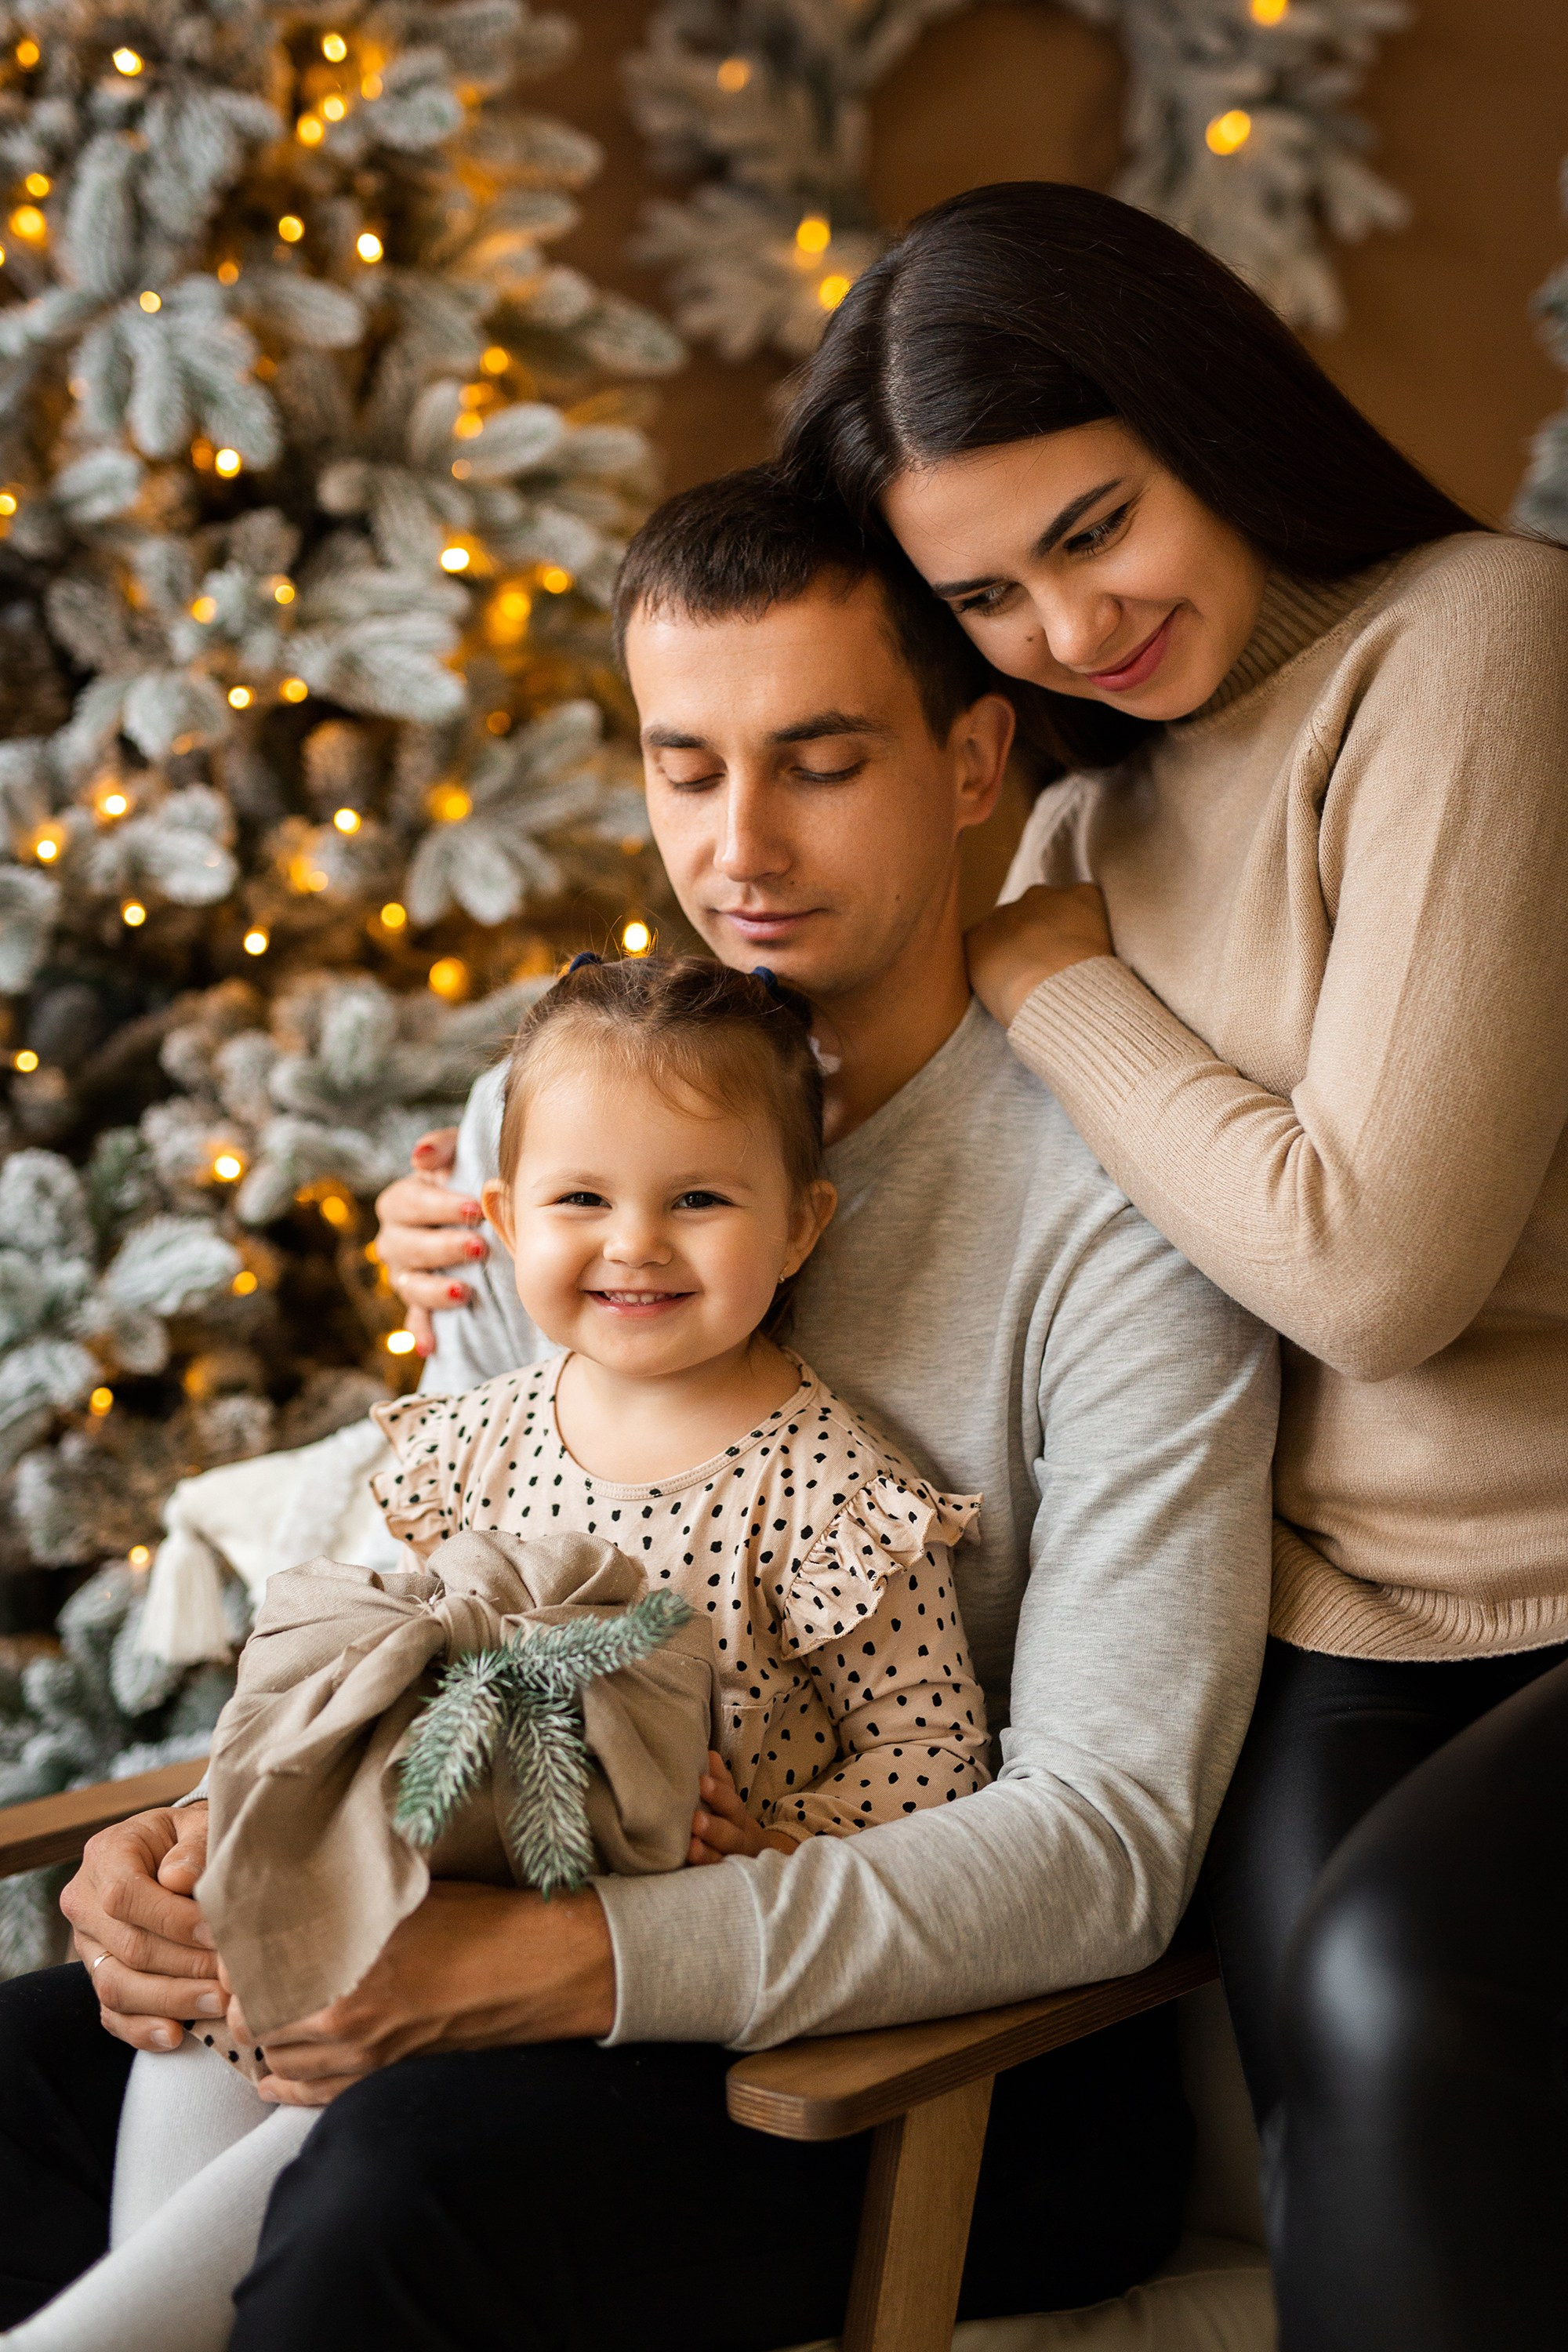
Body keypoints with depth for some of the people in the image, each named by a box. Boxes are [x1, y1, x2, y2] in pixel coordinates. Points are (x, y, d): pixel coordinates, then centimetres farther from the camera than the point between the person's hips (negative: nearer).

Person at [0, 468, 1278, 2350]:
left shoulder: (1119, 1214, -16)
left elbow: (1108, 1840, -20)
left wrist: (581, 1961, -30)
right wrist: (224, 1825, -9)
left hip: (986, 2067, -6)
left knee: (414, 2178, -32)